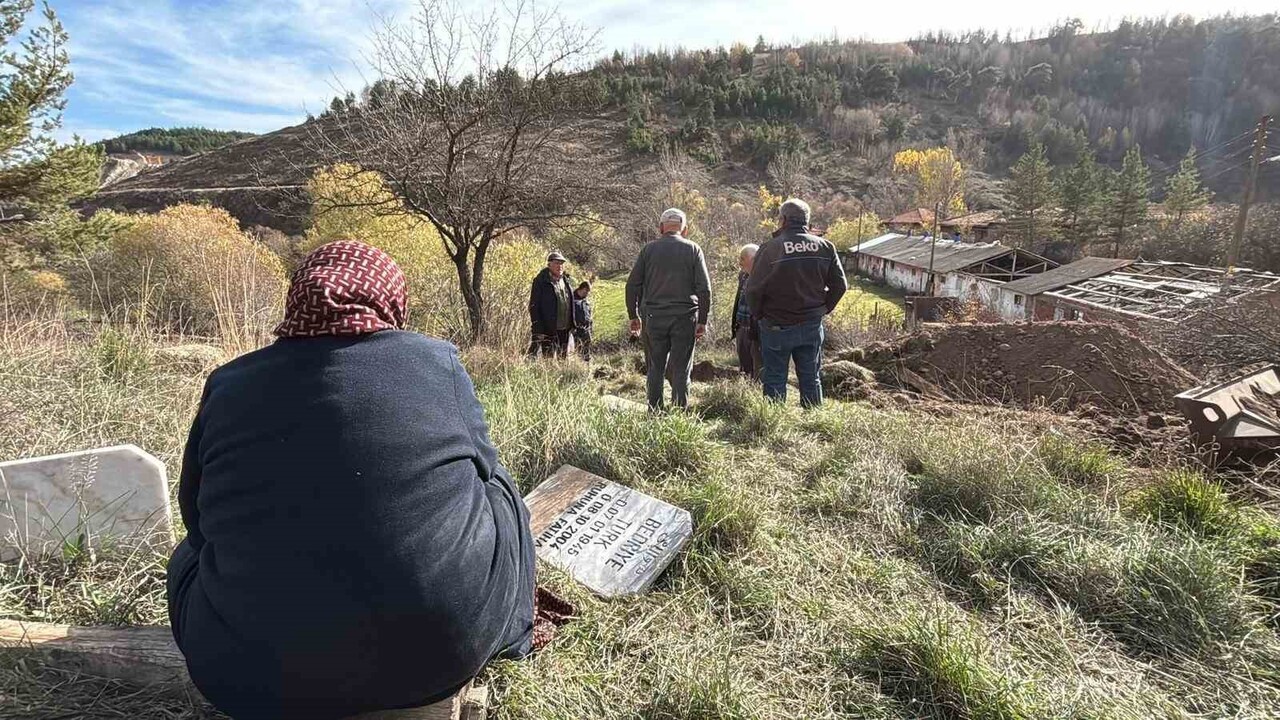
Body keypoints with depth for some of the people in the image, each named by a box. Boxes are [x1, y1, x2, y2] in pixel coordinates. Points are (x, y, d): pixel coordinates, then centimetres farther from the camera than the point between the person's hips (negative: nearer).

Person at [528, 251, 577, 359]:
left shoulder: (567, 281, 12)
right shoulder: (540, 281, -7)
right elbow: (533, 307, -9)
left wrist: (573, 324, 13)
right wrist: (538, 330, -15)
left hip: (565, 329, 6)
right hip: (548, 330, -6)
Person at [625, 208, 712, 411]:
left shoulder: (649, 249, 5)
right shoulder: (693, 249, 2)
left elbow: (632, 285, 4)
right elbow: (704, 288, -3)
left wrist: (633, 316, 12)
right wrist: (702, 321, 1)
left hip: (653, 317, 1)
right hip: (684, 318, -1)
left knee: (655, 369, 10)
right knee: (681, 370, 4)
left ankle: (654, 412, 12)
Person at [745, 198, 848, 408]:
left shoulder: (770, 248, -14)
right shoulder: (825, 247, 1)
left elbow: (754, 288, -14)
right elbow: (840, 285, 3)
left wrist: (759, 314, 1)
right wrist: (823, 309, 13)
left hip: (777, 327, -4)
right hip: (812, 326, 4)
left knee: (774, 380, 7)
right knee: (811, 378, 15)